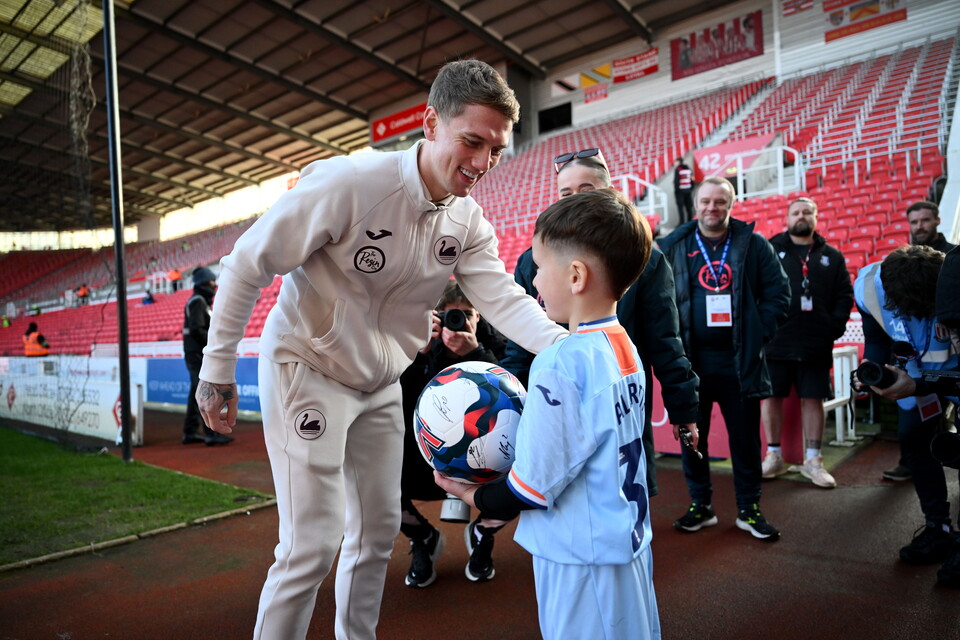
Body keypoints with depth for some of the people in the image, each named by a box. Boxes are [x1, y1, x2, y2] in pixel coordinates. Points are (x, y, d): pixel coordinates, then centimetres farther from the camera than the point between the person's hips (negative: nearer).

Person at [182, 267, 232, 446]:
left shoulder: (203, 302, 20)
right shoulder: (197, 301, -11)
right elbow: (196, 329, -21)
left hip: (199, 355, 10)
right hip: (198, 355, -10)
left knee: (196, 392, 12)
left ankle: (190, 433, 18)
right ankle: (211, 433, -11)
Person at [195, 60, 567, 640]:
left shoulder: (468, 221, -6)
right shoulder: (349, 183, -24)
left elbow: (503, 297, -17)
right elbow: (248, 263, -18)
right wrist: (218, 371, -15)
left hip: (380, 385, 6)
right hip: (306, 370, -6)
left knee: (378, 530, 16)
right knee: (313, 544, -5)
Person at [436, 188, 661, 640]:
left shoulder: (562, 366, -26)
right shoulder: (626, 350, 0)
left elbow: (529, 491, -20)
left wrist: (468, 493, -3)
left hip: (583, 562, -8)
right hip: (628, 545, 8)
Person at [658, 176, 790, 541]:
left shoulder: (753, 244, 3)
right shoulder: (672, 246, 1)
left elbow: (778, 292, 5)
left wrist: (759, 333, -4)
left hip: (739, 360, 0)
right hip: (691, 360, 0)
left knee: (746, 438, 8)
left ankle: (749, 509, 24)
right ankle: (700, 506, 25)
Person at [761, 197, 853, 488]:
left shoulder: (831, 256, 12)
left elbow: (845, 295, 11)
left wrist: (836, 325, -2)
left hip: (815, 344, 2)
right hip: (775, 341, -2)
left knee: (813, 399, 6)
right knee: (771, 396, 5)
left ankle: (812, 460, 18)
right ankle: (774, 456, 19)